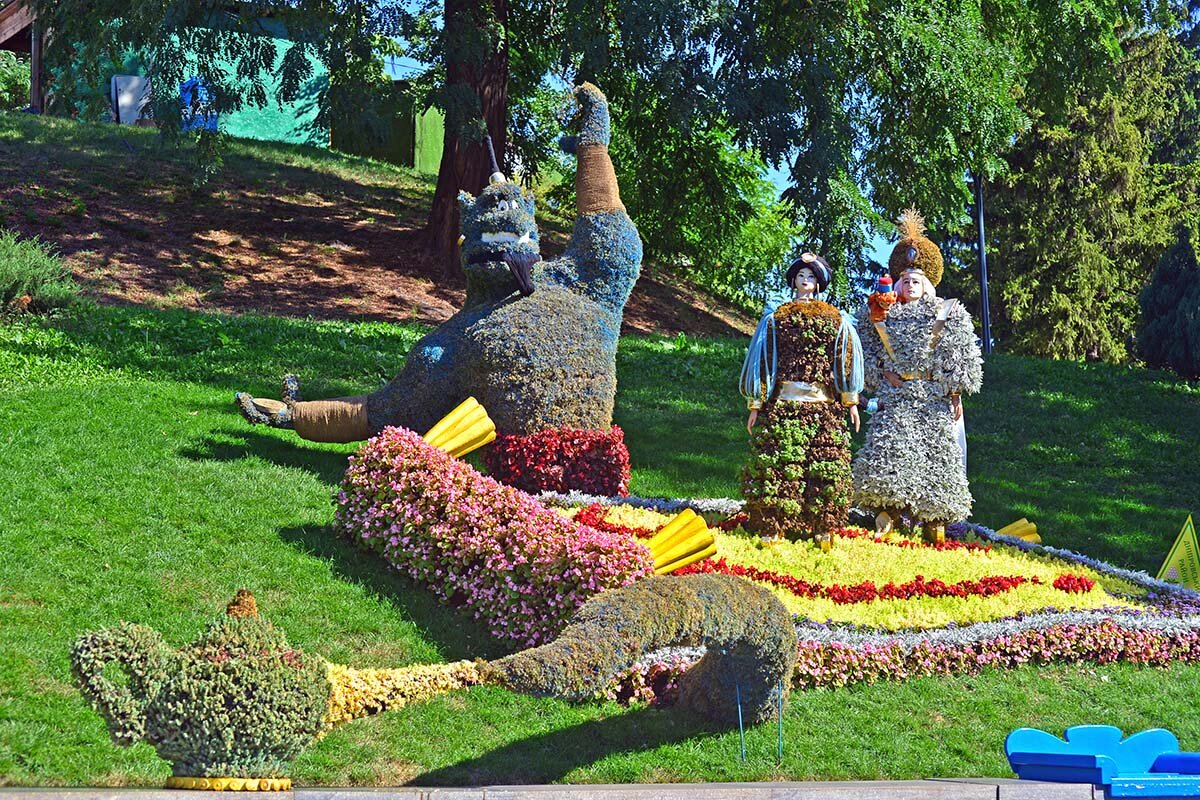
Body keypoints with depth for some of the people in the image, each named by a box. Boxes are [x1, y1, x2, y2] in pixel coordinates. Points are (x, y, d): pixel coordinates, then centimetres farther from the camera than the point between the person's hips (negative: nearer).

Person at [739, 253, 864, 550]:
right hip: (781, 404, 0)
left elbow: (846, 359, 9)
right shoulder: (775, 317, 10)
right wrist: (756, 405, 3)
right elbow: (762, 359, 8)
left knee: (823, 466, -3)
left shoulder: (836, 319, 10)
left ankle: (823, 528, 1)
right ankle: (771, 528, -3)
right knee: (777, 463, -5)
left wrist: (851, 402, 4)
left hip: (825, 408, 0)